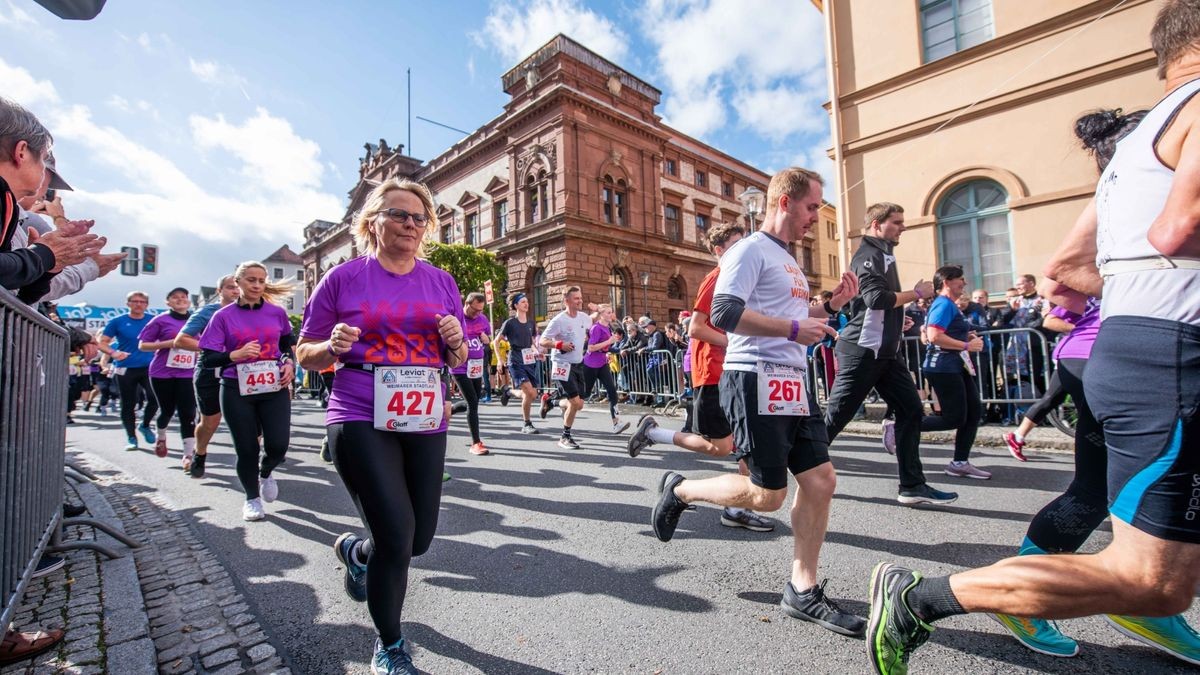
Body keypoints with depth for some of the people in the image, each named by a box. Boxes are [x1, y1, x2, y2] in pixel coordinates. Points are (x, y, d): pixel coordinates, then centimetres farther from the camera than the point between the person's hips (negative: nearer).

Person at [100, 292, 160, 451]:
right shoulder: (118, 322, 2)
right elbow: (102, 343, 2)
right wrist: (113, 353, -18)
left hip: (148, 367, 0)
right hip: (125, 369, 0)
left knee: (154, 398, -13)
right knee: (128, 404, 6)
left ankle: (145, 426, 14)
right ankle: (131, 438, 18)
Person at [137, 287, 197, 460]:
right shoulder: (161, 320, -2)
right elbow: (142, 345, -1)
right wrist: (167, 343, -15)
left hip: (187, 374, 1)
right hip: (162, 373, -1)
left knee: (188, 413, -5)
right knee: (167, 410, 13)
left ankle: (189, 454, -3)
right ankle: (160, 437, 44)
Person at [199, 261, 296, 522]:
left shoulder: (277, 312, 3)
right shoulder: (223, 316, -2)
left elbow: (288, 343, 20)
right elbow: (206, 359, -4)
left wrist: (290, 364, 1)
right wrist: (236, 355, -22)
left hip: (274, 388, 1)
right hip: (238, 392, -1)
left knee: (278, 446, -5)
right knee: (247, 449, 6)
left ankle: (266, 472, 32)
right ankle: (252, 498, 30)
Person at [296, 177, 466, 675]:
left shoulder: (441, 283, 8)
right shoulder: (344, 278, 0)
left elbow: (458, 360, 13)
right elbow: (307, 355, 5)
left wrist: (455, 342, -10)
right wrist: (333, 346, -17)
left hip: (425, 423, 4)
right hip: (361, 421, -4)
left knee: (419, 538, 12)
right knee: (397, 534, -7)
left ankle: (355, 551, 49)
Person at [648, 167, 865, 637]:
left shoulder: (788, 260, 22)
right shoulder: (750, 250, -8)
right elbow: (724, 314, -20)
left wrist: (831, 304, 15)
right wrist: (794, 328, -17)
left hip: (793, 382, 9)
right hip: (756, 380, -9)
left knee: (820, 480, 6)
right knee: (767, 495, -4)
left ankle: (803, 591, 19)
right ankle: (679, 490, 19)